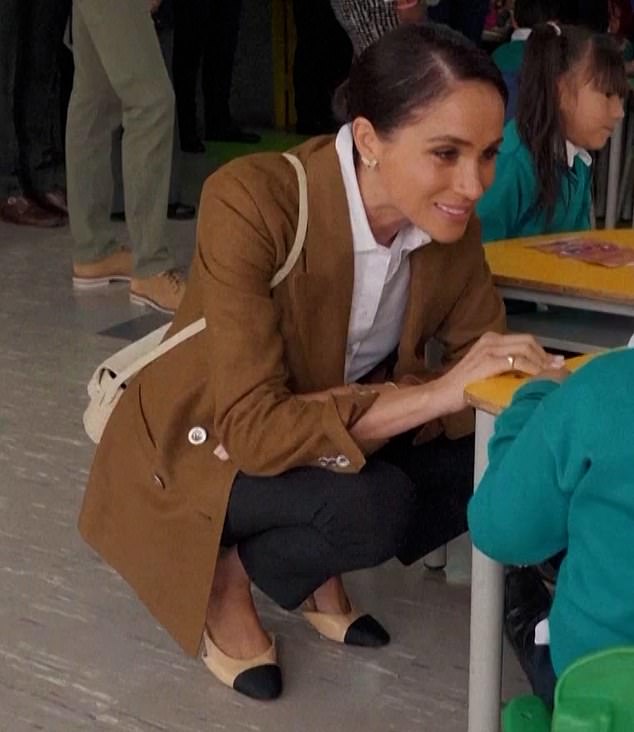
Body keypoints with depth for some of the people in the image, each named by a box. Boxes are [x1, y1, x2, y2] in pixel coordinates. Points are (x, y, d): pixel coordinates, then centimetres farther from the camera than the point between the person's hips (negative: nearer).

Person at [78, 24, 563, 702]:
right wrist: (433, 393, -40)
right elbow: (250, 427, -35)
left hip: (335, 442, 7)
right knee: (375, 505, -34)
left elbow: (478, 361, -5)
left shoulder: (448, 219, -14)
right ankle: (227, 575, -2)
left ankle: (314, 569, 6)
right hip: (197, 453, -6)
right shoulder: (252, 202, -32)